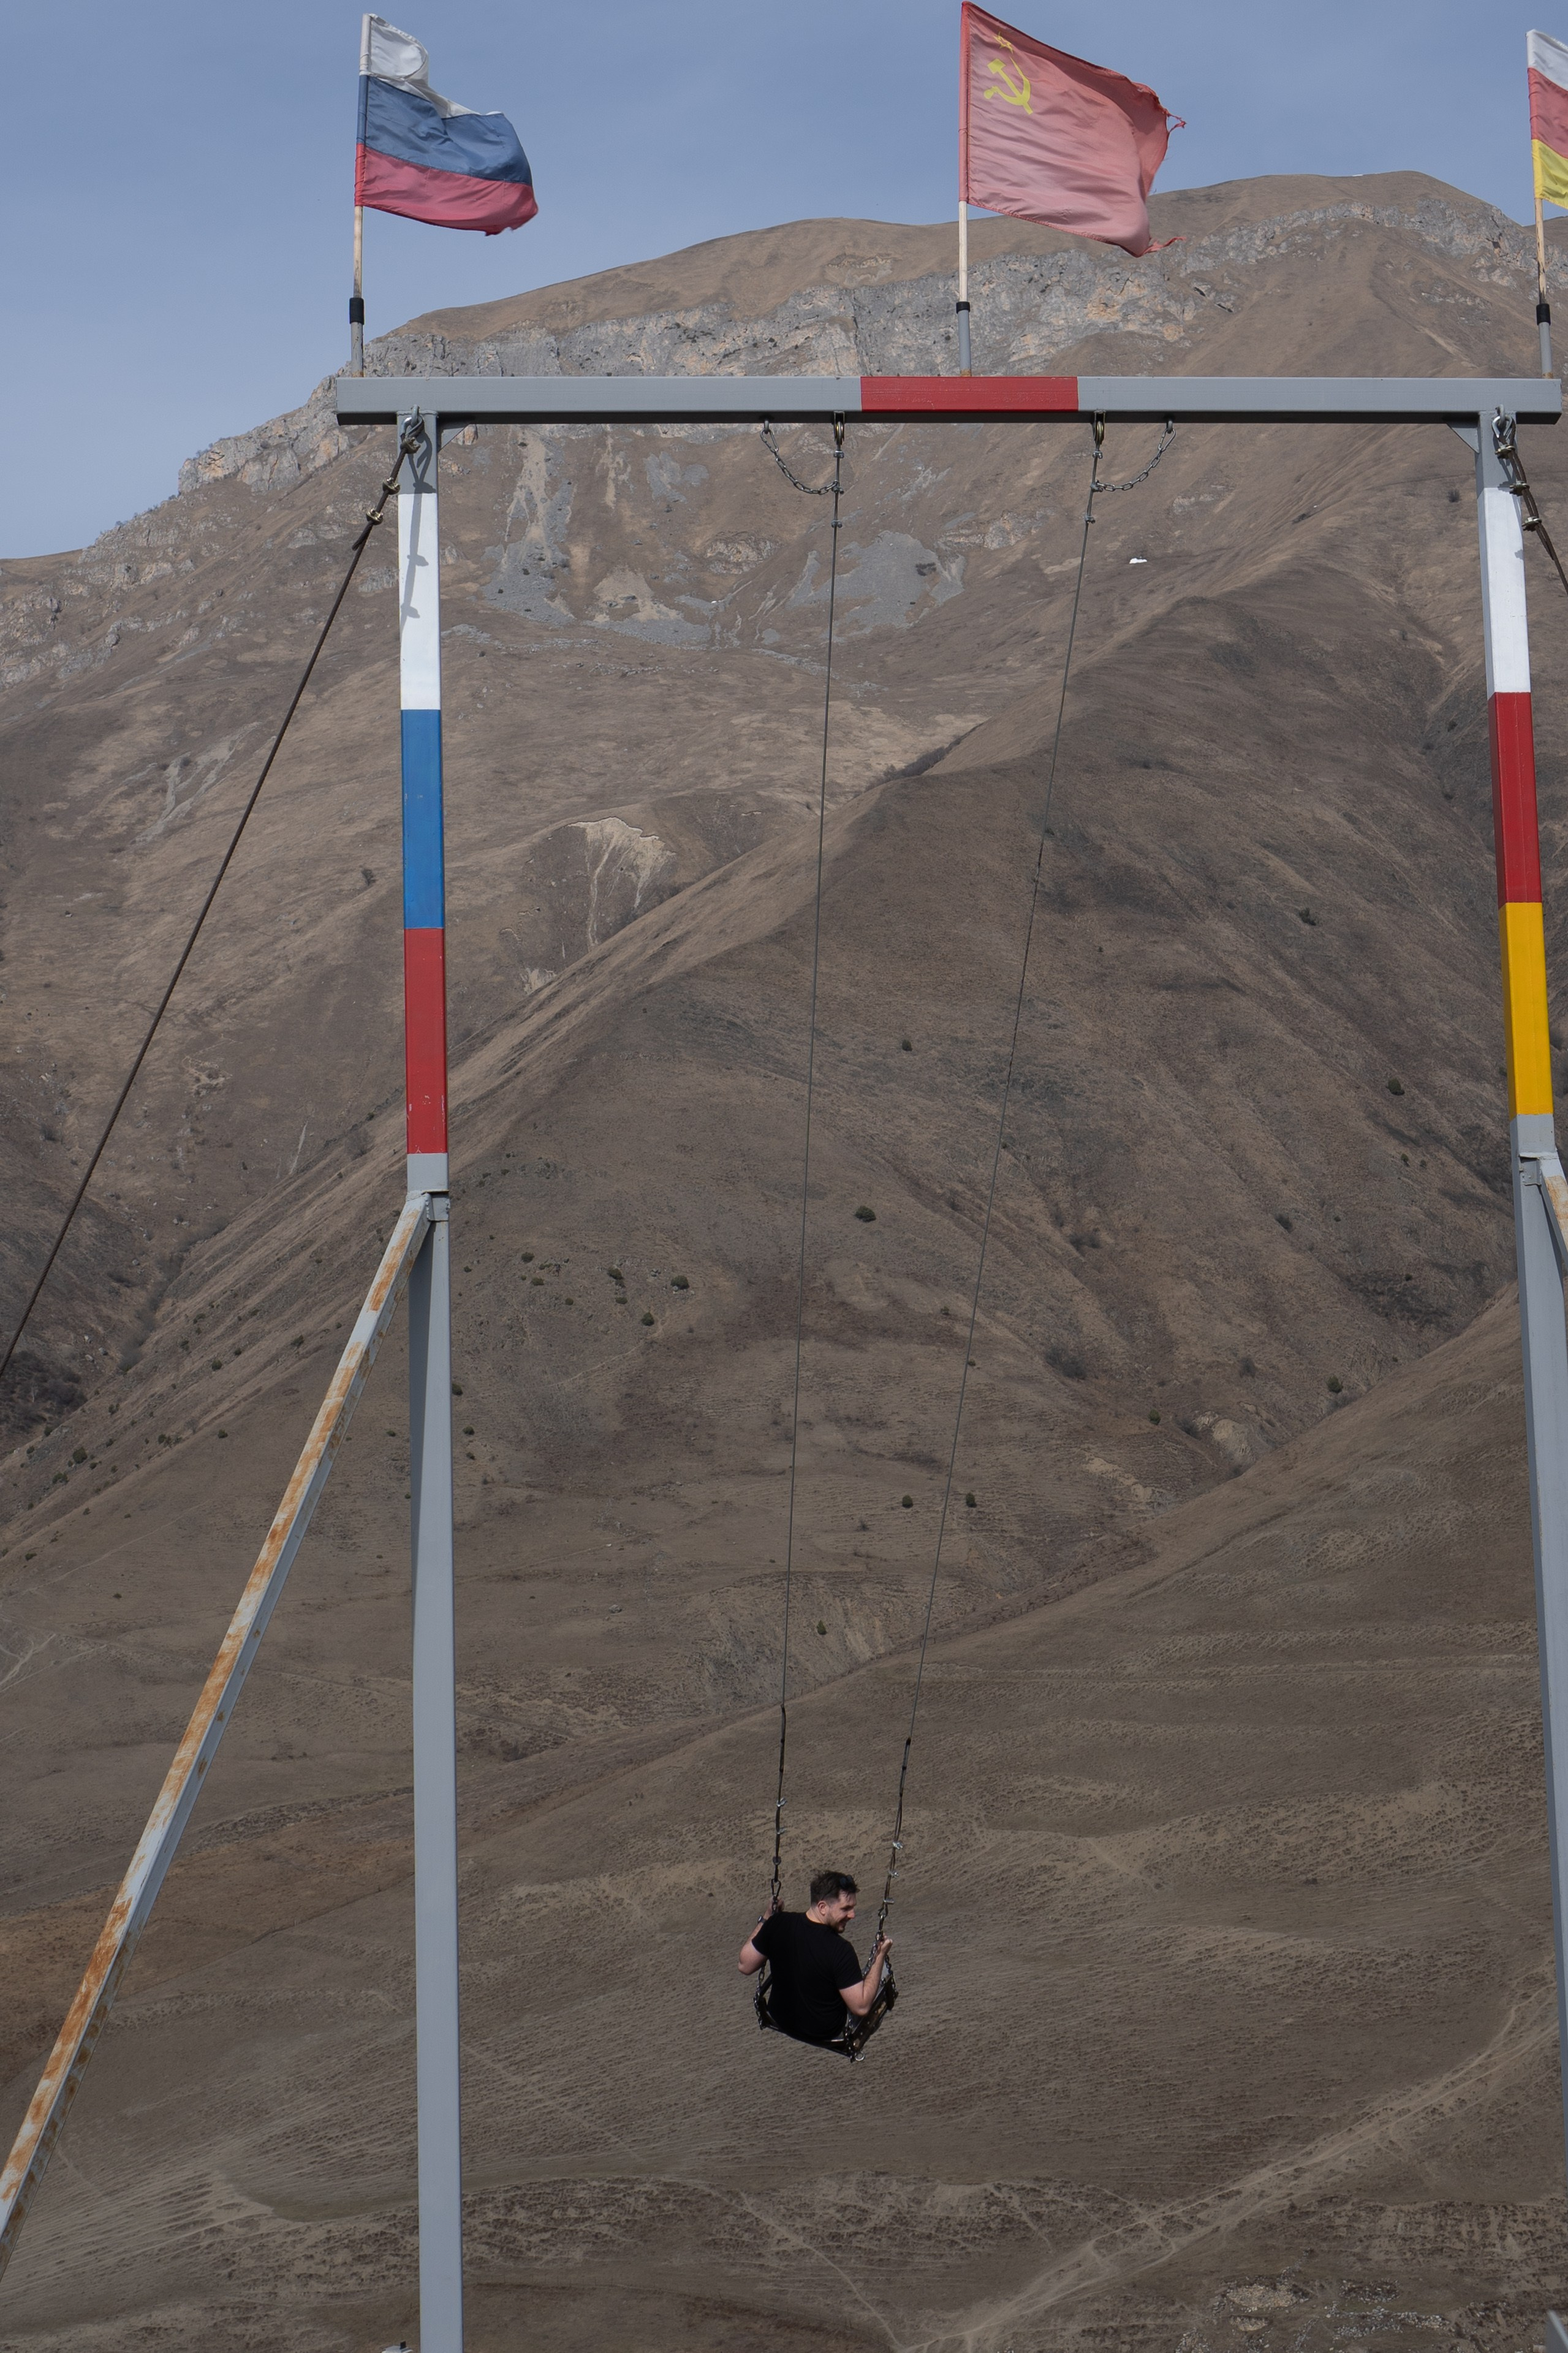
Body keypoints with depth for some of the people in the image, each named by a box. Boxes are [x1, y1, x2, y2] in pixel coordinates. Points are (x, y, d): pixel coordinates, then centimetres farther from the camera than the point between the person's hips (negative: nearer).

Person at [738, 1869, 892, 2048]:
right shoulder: (840, 1950, -34)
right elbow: (861, 2007, -28)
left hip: (779, 2019, 4)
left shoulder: (778, 1924, -21)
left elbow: (745, 1966, -6)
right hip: (824, 2034, -4)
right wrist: (880, 1957, -21)